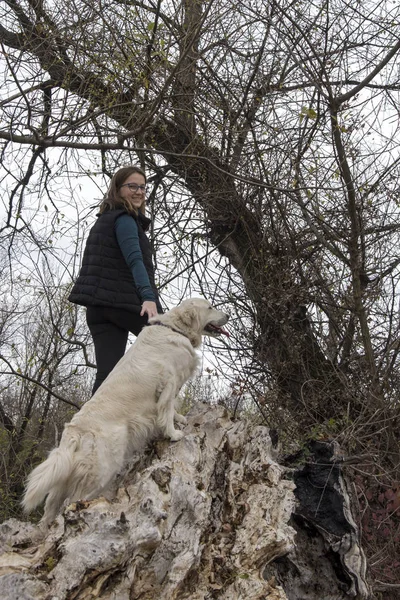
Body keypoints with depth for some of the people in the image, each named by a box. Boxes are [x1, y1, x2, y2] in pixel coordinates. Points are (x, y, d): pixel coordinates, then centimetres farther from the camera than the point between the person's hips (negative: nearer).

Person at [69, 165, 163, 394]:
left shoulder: (104, 220, 25)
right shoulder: (124, 220, -6)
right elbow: (135, 261, -22)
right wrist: (148, 297, -35)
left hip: (99, 305, 8)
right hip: (121, 302, -8)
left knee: (107, 373, -2)